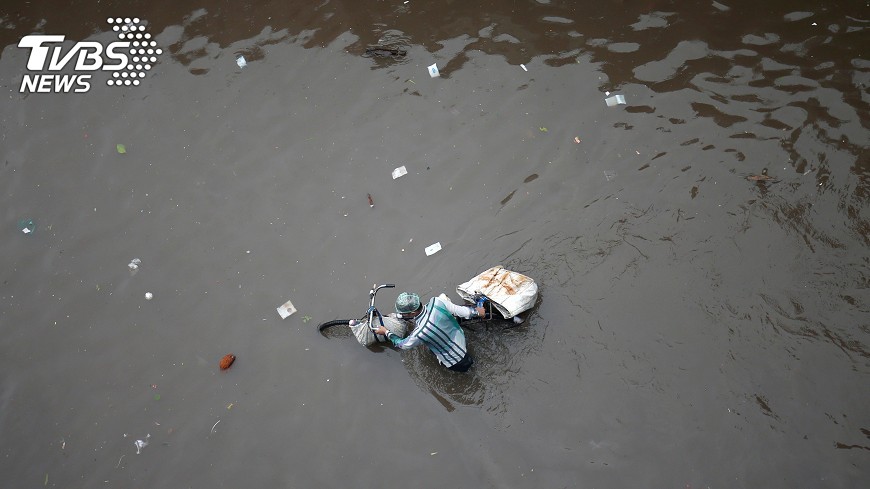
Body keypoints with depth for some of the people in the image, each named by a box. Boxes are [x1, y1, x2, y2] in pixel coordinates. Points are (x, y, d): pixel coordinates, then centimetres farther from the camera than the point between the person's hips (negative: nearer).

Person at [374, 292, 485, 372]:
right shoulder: (436, 301, -26)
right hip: (460, 337, 4)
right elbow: (462, 311, -14)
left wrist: (386, 332, 2)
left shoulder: (419, 333, -37)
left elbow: (402, 345, -15)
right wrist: (475, 311, 6)